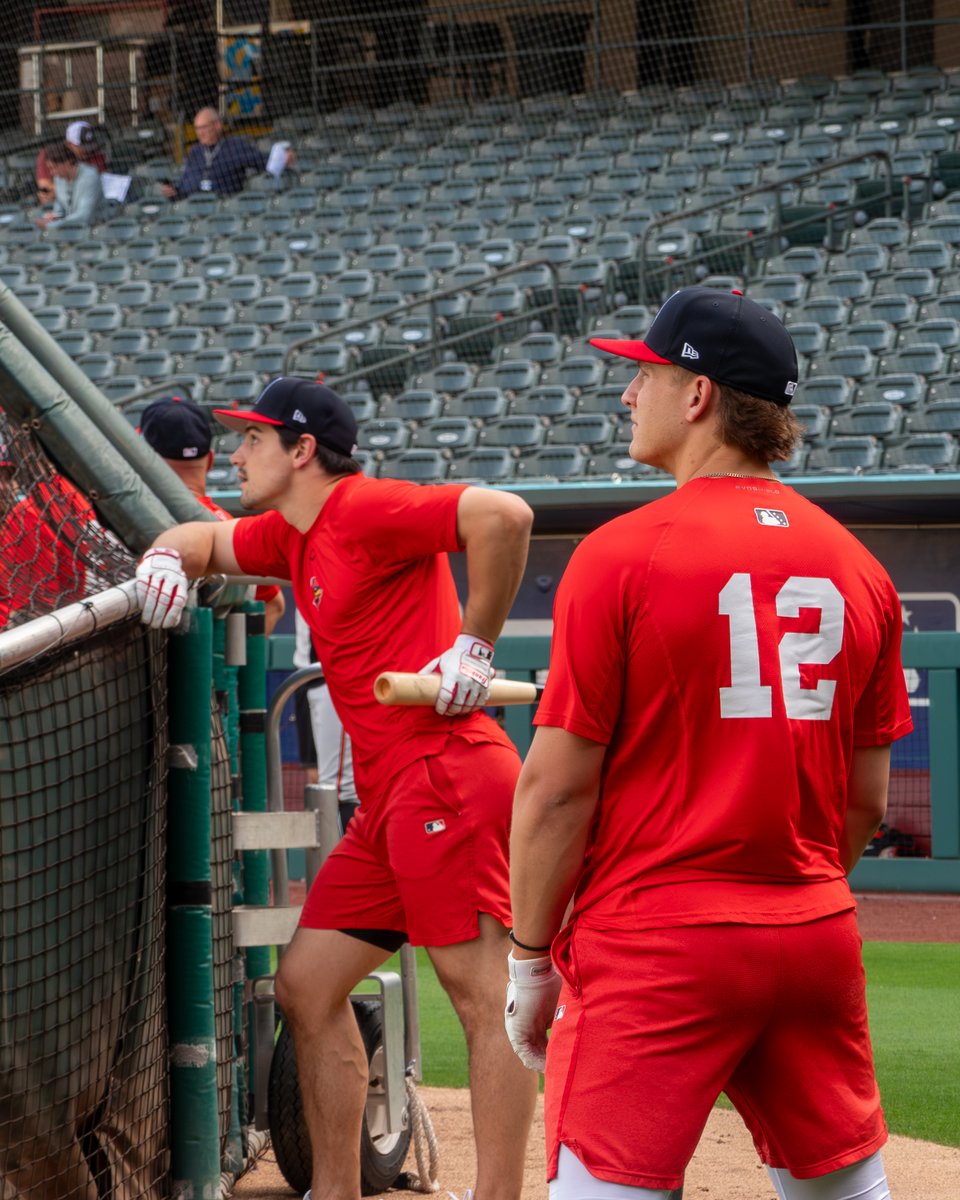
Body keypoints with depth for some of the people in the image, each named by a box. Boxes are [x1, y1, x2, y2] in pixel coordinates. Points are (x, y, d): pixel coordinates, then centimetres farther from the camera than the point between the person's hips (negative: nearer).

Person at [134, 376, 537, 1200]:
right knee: (307, 985, 11)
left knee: (484, 997, -12)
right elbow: (208, 540, 36)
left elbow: (503, 515, -22)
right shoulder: (290, 536, 19)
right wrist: (168, 557, 12)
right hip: (390, 795, 10)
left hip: (446, 774, -10)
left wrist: (473, 648, -17)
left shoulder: (365, 510, -10)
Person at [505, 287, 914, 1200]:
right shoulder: (857, 568, 7)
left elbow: (558, 788, -9)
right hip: (819, 942, 6)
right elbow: (866, 801, 11)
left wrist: (529, 958, -1)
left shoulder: (620, 556, -9)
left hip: (653, 951, -6)